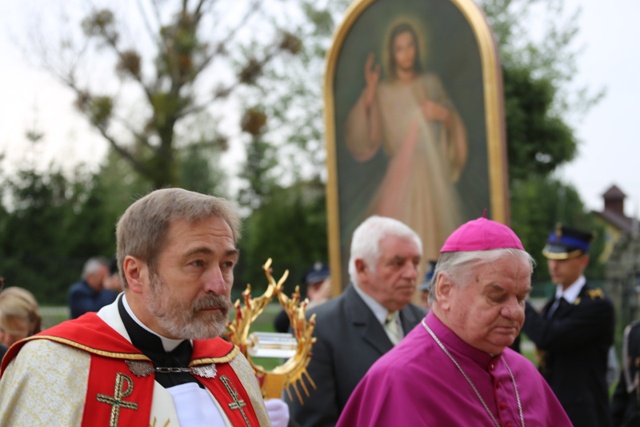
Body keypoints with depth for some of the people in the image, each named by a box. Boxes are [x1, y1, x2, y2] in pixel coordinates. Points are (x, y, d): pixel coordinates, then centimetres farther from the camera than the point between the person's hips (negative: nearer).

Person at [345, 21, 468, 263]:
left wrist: (444, 114, -4)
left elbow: (455, 128, 18)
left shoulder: (432, 84, 12)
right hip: (401, 177, -2)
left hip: (435, 176, 2)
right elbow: (363, 141, -6)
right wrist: (369, 92, -11)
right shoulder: (383, 92, 5)